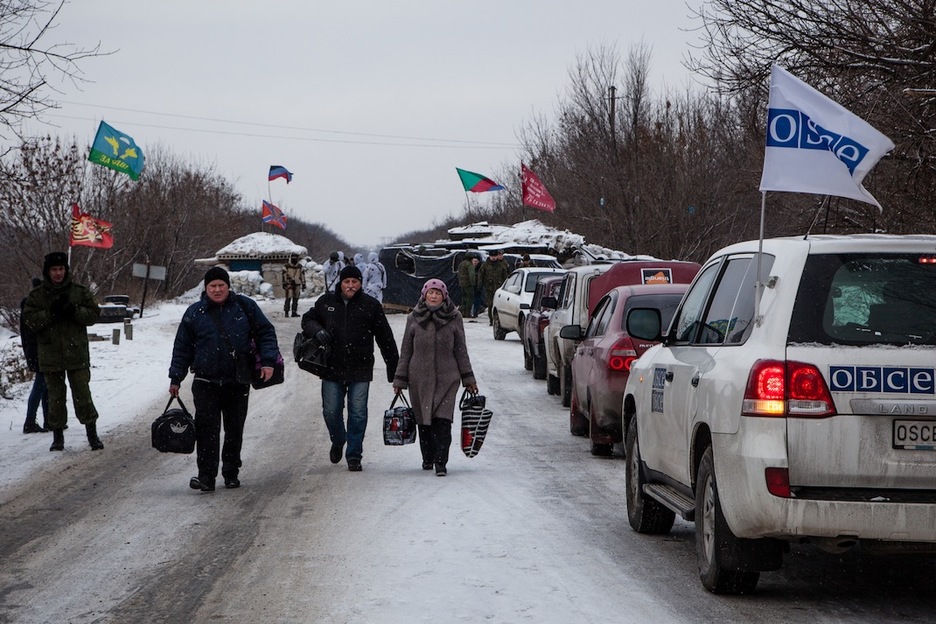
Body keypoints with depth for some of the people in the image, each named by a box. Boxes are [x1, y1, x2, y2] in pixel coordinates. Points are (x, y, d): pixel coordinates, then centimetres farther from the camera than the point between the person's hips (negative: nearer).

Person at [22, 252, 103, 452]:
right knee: (55, 397, 6)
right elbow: (30, 319, -5)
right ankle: (58, 436, 16)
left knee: (82, 395, -3)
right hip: (50, 356, 1)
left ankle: (92, 434, 5)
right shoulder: (36, 296, 4)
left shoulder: (80, 292, 4)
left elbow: (93, 315, 1)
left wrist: (74, 311, -16)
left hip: (77, 354, -1)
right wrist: (50, 313, -18)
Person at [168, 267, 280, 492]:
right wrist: (175, 378, 7)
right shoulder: (194, 313, 4)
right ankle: (206, 476, -11)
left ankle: (231, 473, 21)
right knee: (206, 429, -10)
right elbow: (182, 348, 11)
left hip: (238, 382, 1)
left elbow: (265, 333, 6)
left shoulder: (245, 307, 3)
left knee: (235, 429, 9)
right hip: (206, 382, -1)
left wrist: (268, 361, -7)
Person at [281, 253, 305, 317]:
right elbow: (284, 275, -1)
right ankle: (286, 312, -9)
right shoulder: (286, 266, -1)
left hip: (297, 284, 4)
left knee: (296, 299, 5)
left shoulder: (300, 267, 9)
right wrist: (284, 284, -5)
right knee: (288, 298, -11)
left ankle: (294, 312, 11)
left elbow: (303, 275, 12)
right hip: (289, 284, -4)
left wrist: (303, 284, 9)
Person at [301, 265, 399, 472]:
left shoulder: (370, 305, 0)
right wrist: (317, 331, -6)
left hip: (360, 370, -2)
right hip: (332, 369, 2)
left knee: (358, 413, -2)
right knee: (331, 411, 6)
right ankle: (338, 441, 34)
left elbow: (385, 338, 5)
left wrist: (394, 369, 6)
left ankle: (354, 455, 8)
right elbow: (308, 319, 18)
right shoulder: (326, 302, 4)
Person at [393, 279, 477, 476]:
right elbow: (405, 351, 10)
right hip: (419, 379, 2)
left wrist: (468, 379, 8)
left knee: (442, 421, -11)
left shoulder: (454, 318, 3)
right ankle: (427, 458, 25)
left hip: (447, 378, -2)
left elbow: (461, 350, 8)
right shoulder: (414, 319, 5)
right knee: (423, 421, 8)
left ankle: (441, 462, -10)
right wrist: (400, 380, 8)